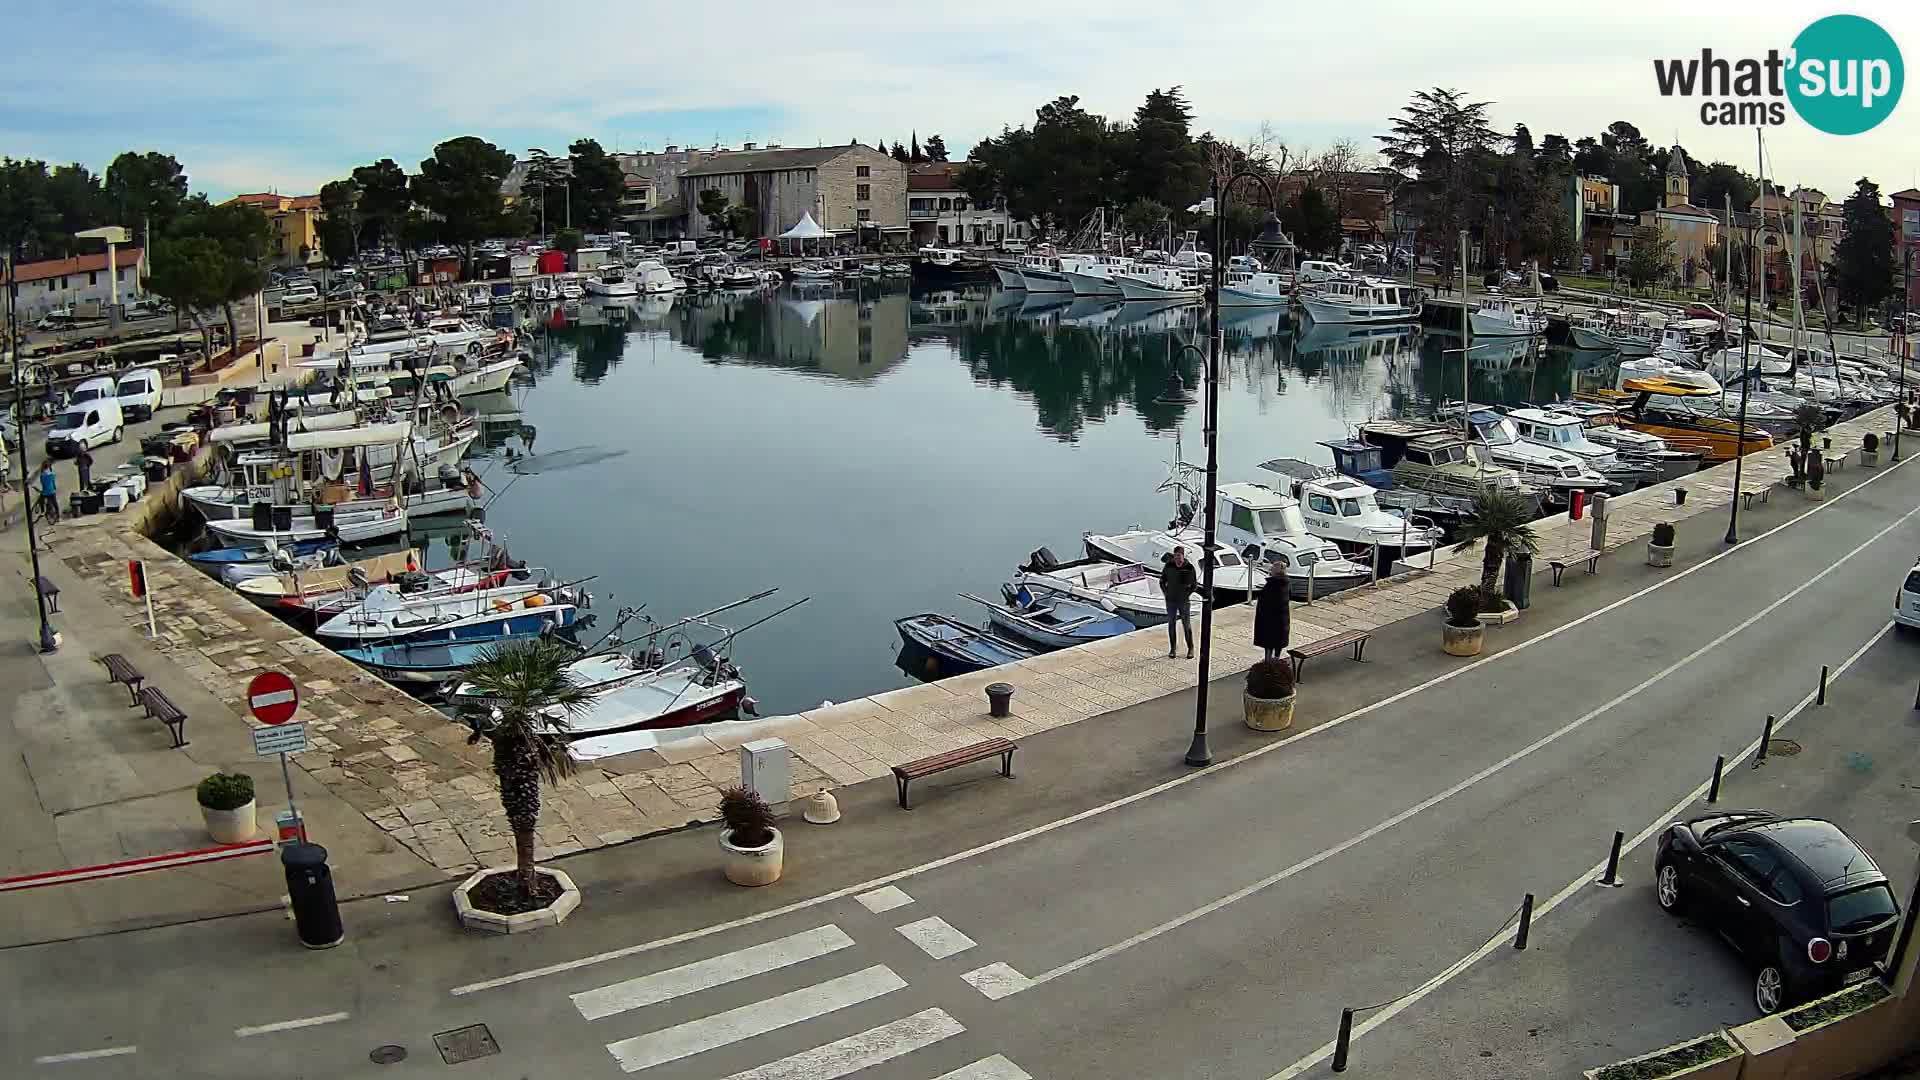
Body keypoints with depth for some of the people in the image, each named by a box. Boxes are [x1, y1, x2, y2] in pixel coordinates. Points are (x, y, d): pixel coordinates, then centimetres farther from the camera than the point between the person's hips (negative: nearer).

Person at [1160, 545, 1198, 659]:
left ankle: (1190, 648, 13)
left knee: (1186, 624, 1)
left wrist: (1187, 595, -5)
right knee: (1171, 623, 8)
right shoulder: (1168, 566, -7)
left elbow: (1194, 584, 1)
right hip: (1171, 600, 2)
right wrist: (1165, 594, -1)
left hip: (1183, 600, -2)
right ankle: (1172, 648, 19)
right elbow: (1162, 581, 6)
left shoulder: (1189, 567, -11)